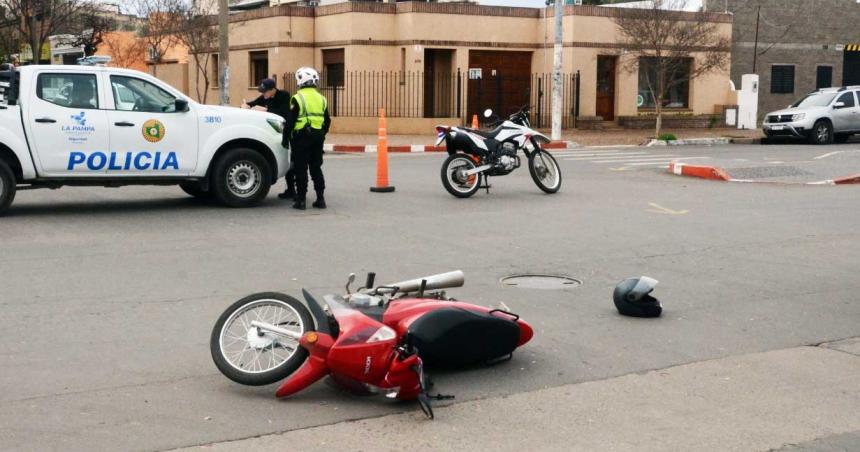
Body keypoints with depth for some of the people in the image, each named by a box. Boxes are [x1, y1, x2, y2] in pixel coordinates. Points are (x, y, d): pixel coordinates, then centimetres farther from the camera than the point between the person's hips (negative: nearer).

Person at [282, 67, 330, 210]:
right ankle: (320, 198, 12)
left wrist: (286, 137, -4)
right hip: (318, 137, 5)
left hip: (301, 137, -5)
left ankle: (301, 199, -1)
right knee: (316, 168, 13)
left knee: (301, 169, -1)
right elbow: (327, 121, 15)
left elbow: (290, 121, -11)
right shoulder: (321, 99, 10)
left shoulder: (298, 99, -10)